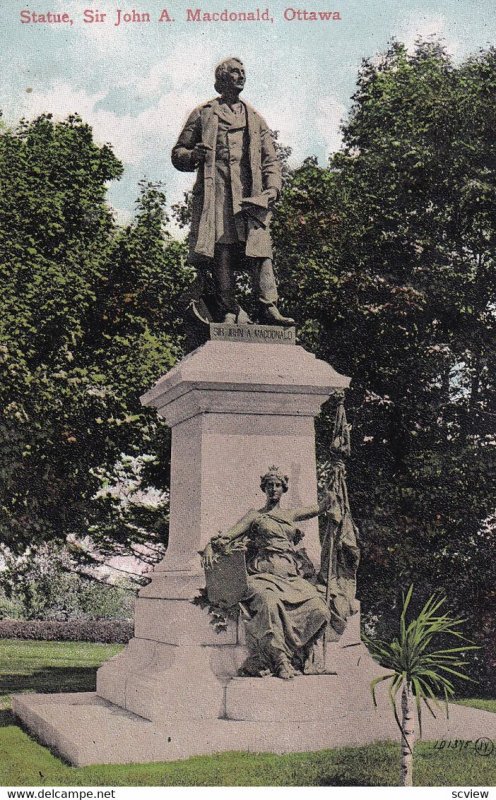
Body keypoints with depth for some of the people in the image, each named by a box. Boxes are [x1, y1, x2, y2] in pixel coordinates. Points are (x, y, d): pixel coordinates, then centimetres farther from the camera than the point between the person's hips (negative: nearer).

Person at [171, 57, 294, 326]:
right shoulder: (203, 114, 18)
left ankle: (269, 308, -20)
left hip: (250, 193, 2)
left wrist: (273, 187, 2)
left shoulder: (255, 119, 26)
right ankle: (228, 310, -11)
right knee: (221, 250, -11)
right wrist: (193, 155, -8)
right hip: (215, 192, -2)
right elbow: (178, 153, 16)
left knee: (260, 246, -14)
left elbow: (271, 159, 21)